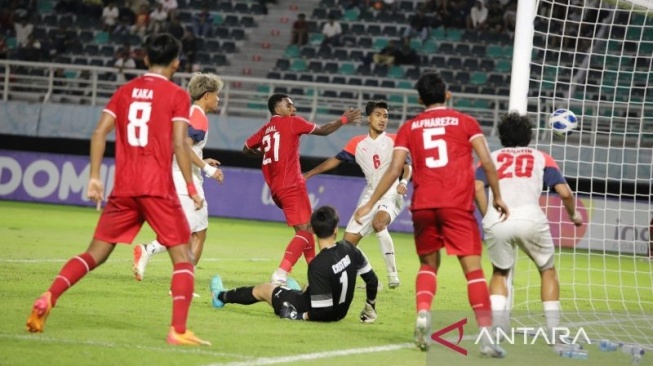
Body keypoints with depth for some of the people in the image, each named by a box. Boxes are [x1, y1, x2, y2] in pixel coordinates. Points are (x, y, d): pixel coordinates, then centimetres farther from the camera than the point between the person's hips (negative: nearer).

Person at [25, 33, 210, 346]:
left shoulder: (125, 91, 12)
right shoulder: (177, 96, -1)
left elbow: (100, 133, 5)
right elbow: (179, 144, -10)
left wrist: (95, 177, 7)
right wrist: (191, 187, -4)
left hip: (123, 188, 4)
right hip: (158, 187, -4)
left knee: (95, 253, 14)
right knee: (182, 257, 2)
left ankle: (48, 299, -5)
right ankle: (178, 330, -12)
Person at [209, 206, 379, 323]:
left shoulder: (318, 265, -33)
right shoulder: (349, 249, -14)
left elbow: (321, 311, -31)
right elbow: (372, 280, -3)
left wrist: (300, 316, -15)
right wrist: (370, 308, 12)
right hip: (340, 313, 5)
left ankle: (222, 297, 44)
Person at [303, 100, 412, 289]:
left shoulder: (394, 141, -2)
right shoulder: (357, 144, 7)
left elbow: (407, 165, -3)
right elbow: (336, 160, 16)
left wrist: (403, 182, -24)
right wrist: (309, 174, 16)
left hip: (391, 196, -5)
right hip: (369, 197, 5)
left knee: (378, 222, -35)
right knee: (348, 241, 0)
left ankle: (392, 274, -28)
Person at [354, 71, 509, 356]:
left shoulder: (409, 127, 11)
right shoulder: (465, 122, 7)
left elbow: (394, 170, 4)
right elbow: (487, 162, -1)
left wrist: (370, 204, 10)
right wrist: (497, 197, 9)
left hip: (423, 205, 2)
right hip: (458, 205, -2)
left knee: (428, 264, 20)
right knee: (473, 269, -3)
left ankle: (423, 312, -6)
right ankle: (486, 335, -13)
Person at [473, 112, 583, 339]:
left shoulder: (491, 157, 24)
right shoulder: (541, 158, 23)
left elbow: (477, 187, 4)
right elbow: (565, 193, 12)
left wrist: (487, 218, 11)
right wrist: (574, 215, 29)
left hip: (496, 221, 1)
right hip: (529, 218, -1)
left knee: (500, 273, 24)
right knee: (547, 270, 21)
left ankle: (497, 329, 7)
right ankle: (553, 332, 13)